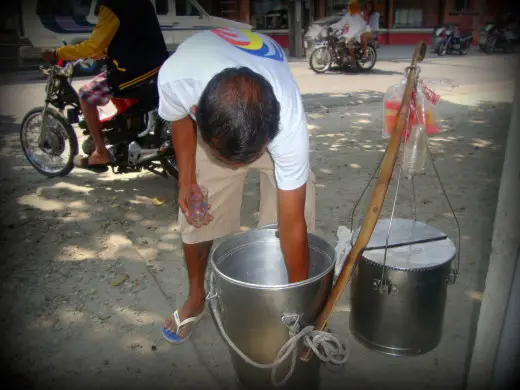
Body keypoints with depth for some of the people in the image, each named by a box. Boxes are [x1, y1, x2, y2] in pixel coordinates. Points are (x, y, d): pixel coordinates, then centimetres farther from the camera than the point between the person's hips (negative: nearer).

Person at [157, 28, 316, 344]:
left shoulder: (289, 119, -43)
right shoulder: (175, 78, -40)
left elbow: (292, 224, -34)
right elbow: (180, 117, -11)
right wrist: (187, 179, -18)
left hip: (273, 123, -1)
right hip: (208, 117, 2)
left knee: (298, 210, -11)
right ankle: (196, 297, 27)